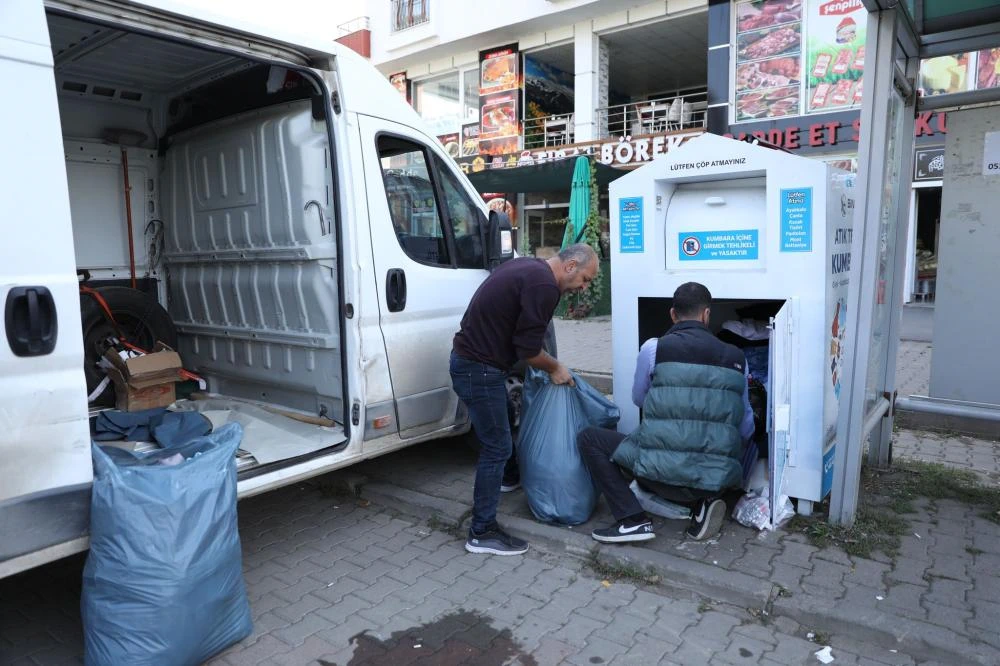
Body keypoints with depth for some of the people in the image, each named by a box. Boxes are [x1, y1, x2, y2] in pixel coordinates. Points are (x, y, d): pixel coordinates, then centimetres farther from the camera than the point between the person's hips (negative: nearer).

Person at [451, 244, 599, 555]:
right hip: (479, 369, -10)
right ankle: (482, 532, 5)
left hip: (469, 357, 10)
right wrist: (555, 368, 0)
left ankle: (500, 479, 51)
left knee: (497, 432, 28)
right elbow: (528, 349, -18)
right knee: (497, 447, -3)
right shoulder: (544, 286, -19)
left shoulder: (526, 267, 11)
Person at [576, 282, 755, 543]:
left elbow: (638, 399, 15)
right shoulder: (735, 357, 6)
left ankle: (634, 520, 2)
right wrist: (734, 463, 36)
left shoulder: (654, 348, -3)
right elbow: (746, 425, 16)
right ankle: (705, 500, 9)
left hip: (664, 472, -4)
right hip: (718, 478, 5)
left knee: (589, 439, 13)